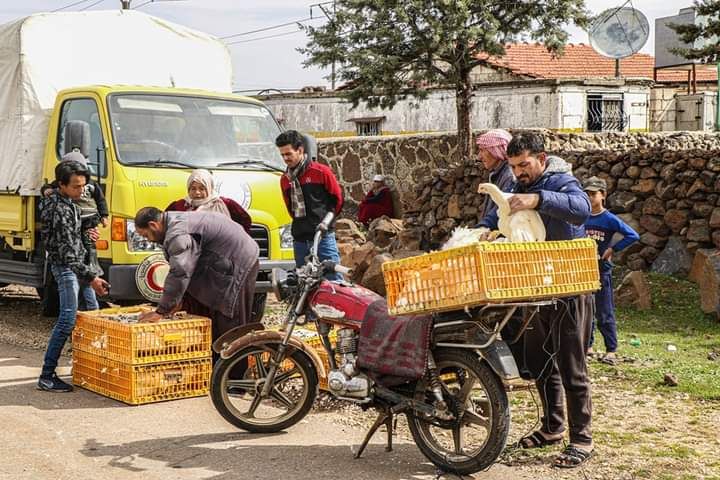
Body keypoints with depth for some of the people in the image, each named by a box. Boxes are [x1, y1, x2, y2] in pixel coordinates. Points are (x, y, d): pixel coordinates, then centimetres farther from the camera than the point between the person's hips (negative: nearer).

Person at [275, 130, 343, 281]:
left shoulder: (321, 171, -3)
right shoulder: (285, 179, 13)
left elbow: (337, 198, 3)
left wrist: (326, 220, 5)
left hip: (323, 236, -6)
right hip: (299, 239, 6)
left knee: (334, 279, -7)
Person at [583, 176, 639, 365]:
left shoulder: (609, 219, -7)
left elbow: (633, 236, -12)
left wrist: (612, 249, -12)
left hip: (602, 271, -5)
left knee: (605, 314, -3)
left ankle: (611, 351, 2)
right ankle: (587, 346, 23)